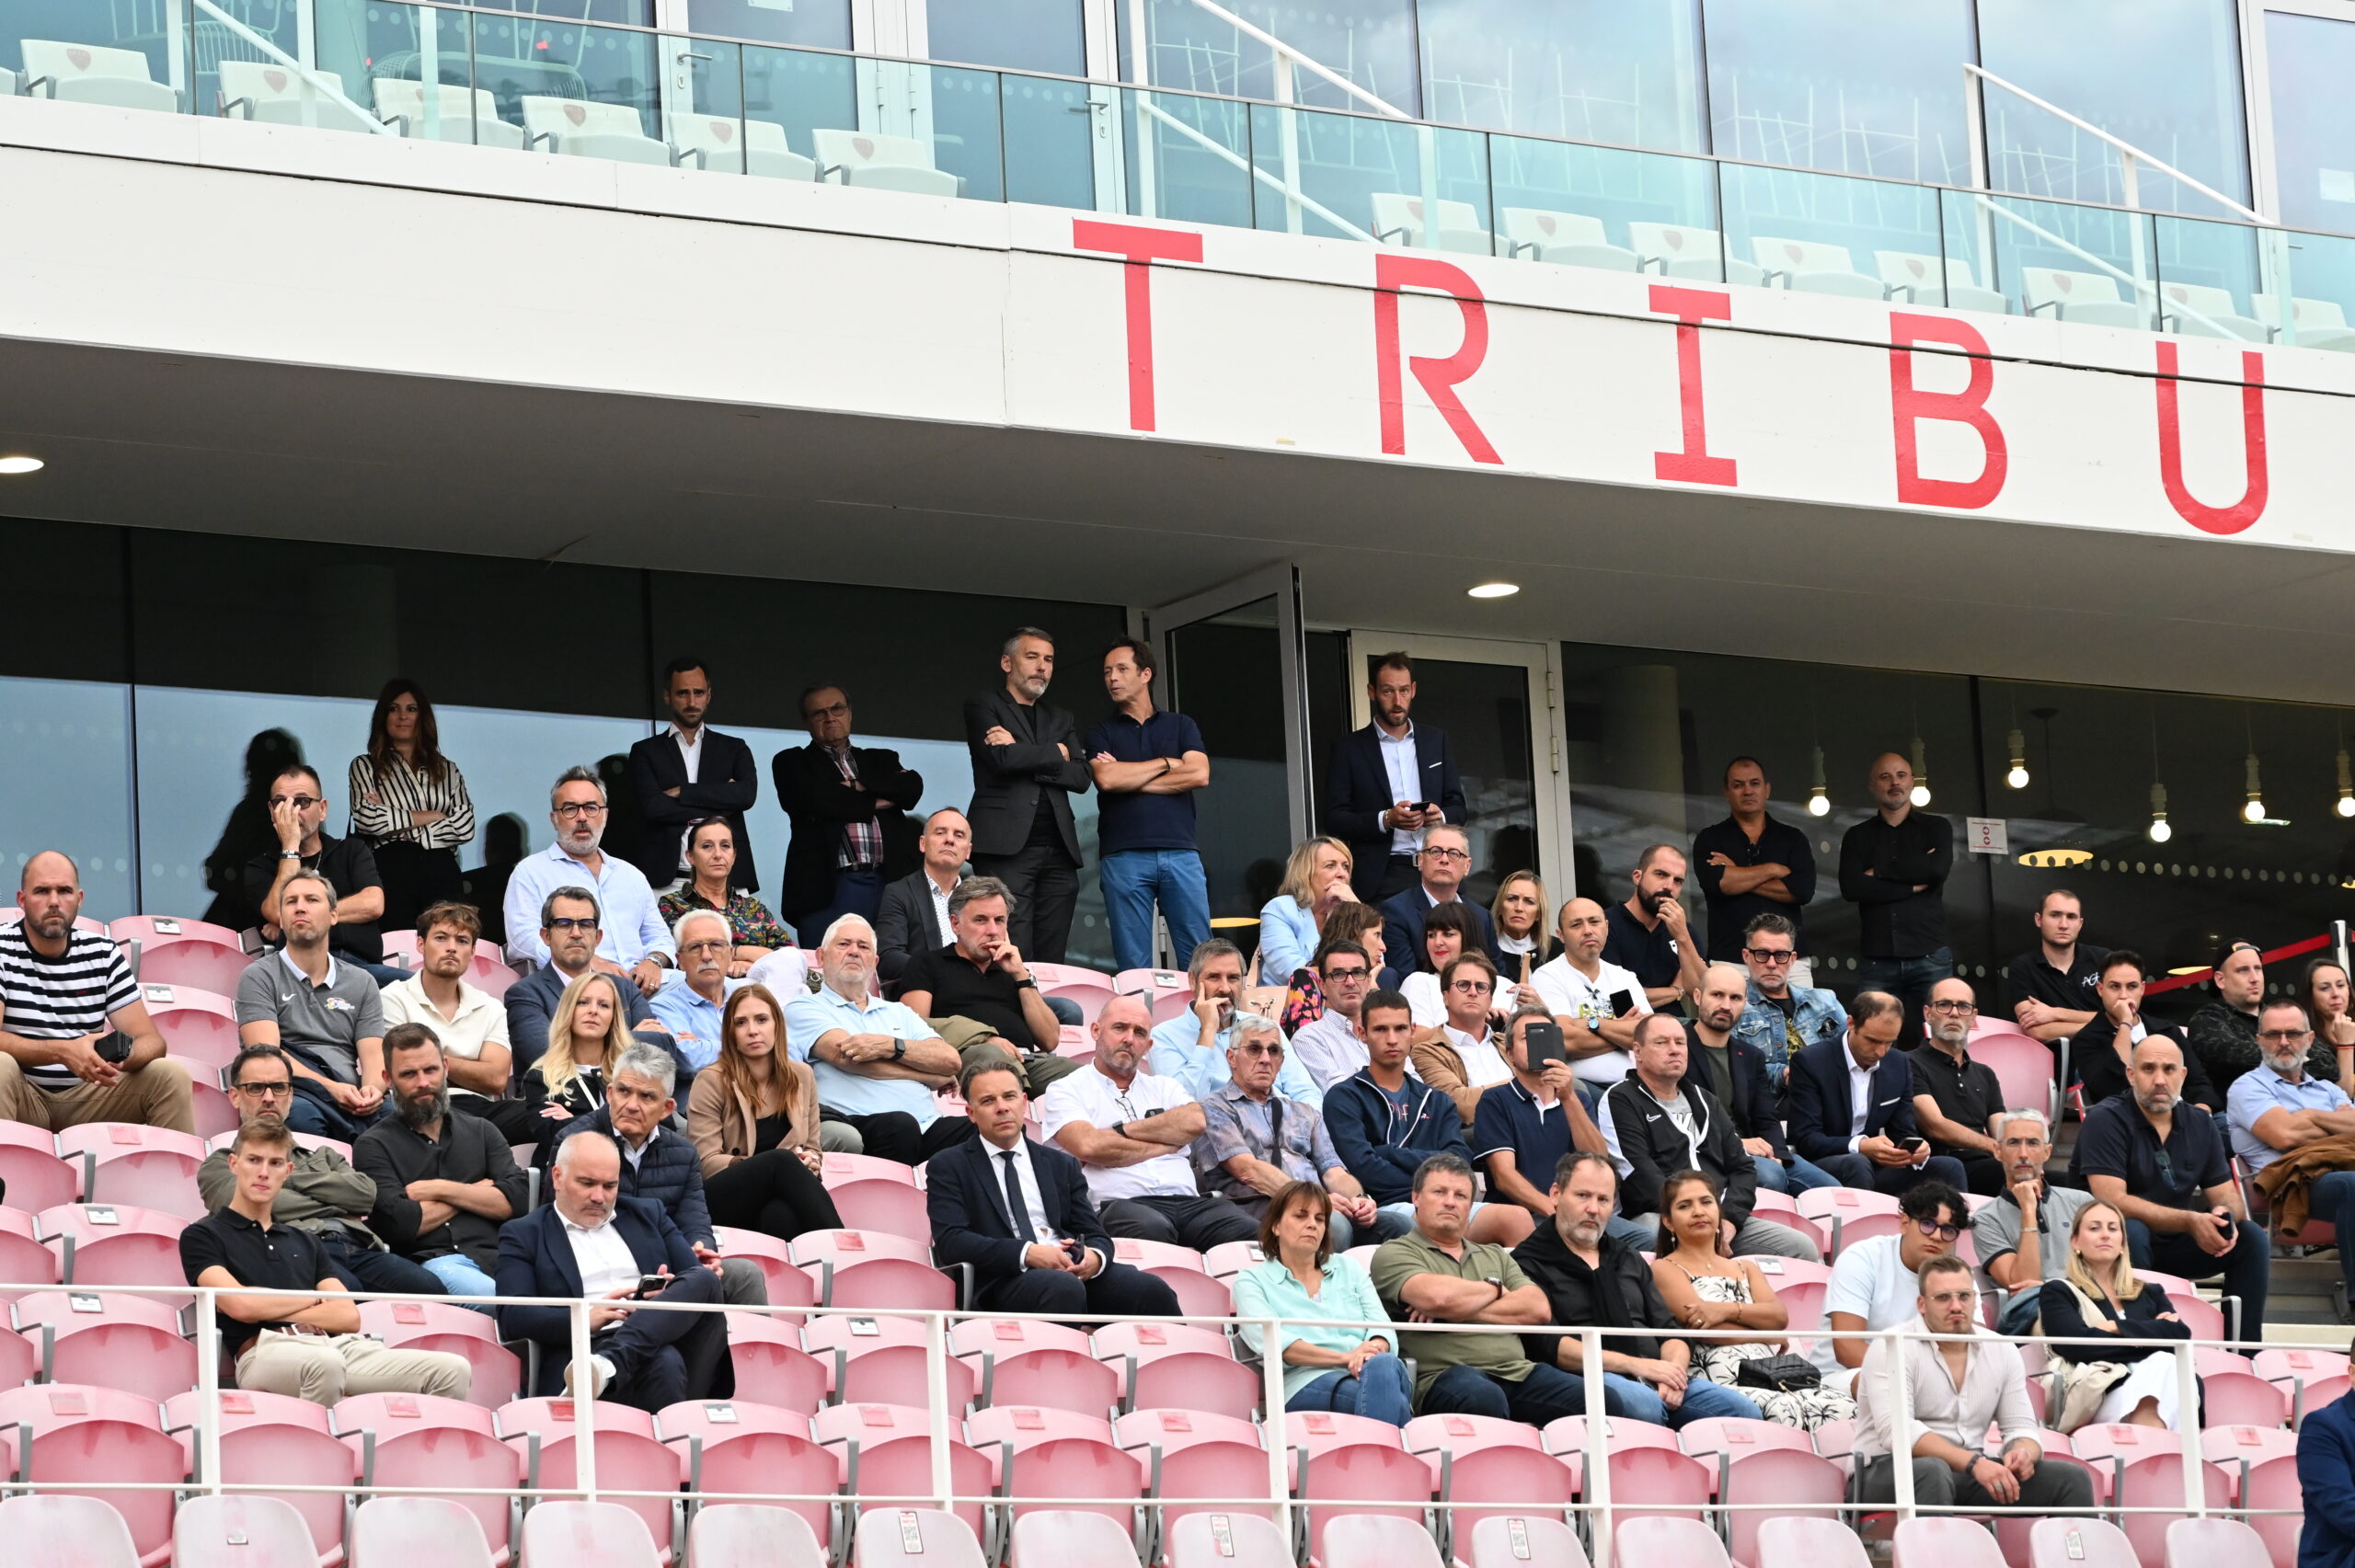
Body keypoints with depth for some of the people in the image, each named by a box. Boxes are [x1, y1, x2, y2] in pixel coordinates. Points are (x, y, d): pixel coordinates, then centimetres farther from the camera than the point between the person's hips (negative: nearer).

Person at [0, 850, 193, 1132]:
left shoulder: (103, 953, 4)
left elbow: (151, 1041, 0)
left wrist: (122, 1055, -25)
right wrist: (63, 1052, -32)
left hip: (86, 1095, 4)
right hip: (24, 1097, -4)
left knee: (171, 1075, -14)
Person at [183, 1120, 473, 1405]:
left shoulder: (305, 1242, 30)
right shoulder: (202, 1236, 15)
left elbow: (348, 1316, 15)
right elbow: (240, 1305, -4)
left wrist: (268, 1307, 4)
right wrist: (312, 1299, 11)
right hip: (265, 1351, -6)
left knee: (453, 1370, -19)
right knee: (325, 1363, -44)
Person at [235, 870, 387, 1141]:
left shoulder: (362, 984, 21)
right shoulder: (259, 977, 9)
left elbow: (374, 1057, 11)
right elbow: (267, 1055, -5)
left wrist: (372, 1089, -15)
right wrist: (331, 1088, -19)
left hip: (351, 1104, 3)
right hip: (291, 1097, -3)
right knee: (300, 1113, -41)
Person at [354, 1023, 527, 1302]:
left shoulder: (481, 1132, 26)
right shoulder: (374, 1145, 14)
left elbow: (517, 1199, 10)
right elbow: (399, 1223, -3)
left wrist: (439, 1189, 2)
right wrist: (475, 1194, 10)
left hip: (496, 1257, 3)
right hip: (430, 1263, -3)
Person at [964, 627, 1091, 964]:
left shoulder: (1060, 719, 22)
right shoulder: (983, 707, 7)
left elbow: (1082, 777, 6)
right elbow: (1003, 759, -12)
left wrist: (1025, 758, -5)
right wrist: (1055, 754, 3)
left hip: (1057, 849, 5)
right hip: (1007, 845, -5)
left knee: (1052, 958, 1)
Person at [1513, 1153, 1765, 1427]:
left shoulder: (1627, 1258, 27)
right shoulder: (1529, 1262, 6)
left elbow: (1670, 1332, 23)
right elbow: (1547, 1345, -9)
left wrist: (1674, 1371, -3)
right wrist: (1635, 1364, -14)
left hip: (1655, 1379, 6)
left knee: (1743, 1410, -19)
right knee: (1643, 1404, -40)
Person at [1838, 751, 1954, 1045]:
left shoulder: (1936, 828, 11)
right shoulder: (1857, 836, 12)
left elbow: (1938, 869, -11)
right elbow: (1851, 888, -6)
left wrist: (1879, 871, -3)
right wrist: (1915, 884, -8)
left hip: (1929, 956, -1)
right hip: (1877, 961, 1)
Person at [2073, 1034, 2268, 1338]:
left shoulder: (2200, 1124, 8)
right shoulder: (2105, 1121, -11)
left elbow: (2226, 1195, 8)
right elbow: (2112, 1201, -22)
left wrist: (2226, 1215, -19)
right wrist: (2190, 1221, -29)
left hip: (2176, 1245, 6)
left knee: (2252, 1238, -12)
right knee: (2131, 1232, -37)